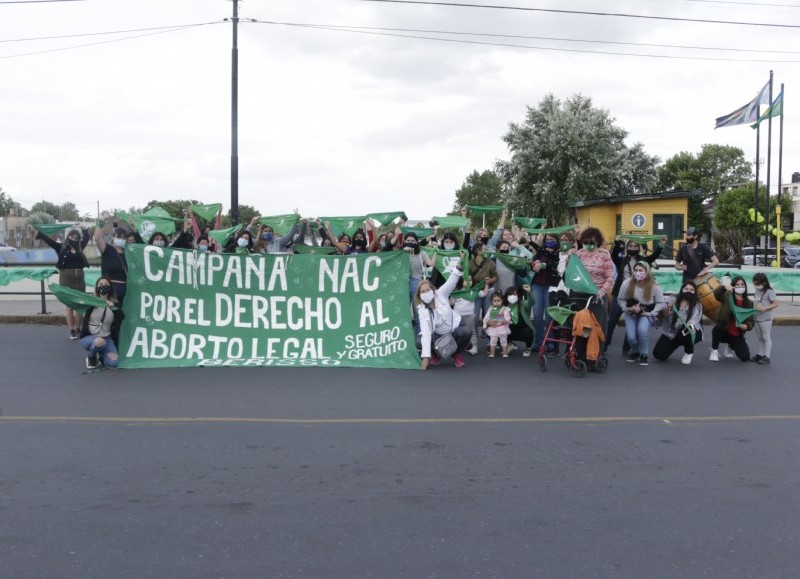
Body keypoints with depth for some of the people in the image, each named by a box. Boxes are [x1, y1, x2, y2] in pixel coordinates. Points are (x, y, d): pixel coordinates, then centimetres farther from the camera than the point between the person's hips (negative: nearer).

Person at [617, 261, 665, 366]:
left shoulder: (654, 286, -18)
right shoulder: (626, 283, -17)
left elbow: (661, 303, -8)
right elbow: (620, 299, -4)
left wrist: (649, 313, -17)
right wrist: (628, 309, -19)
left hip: (647, 313, -1)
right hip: (631, 313, 2)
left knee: (642, 330, -29)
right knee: (631, 336, -14)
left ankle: (644, 354, -4)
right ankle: (635, 352, 23)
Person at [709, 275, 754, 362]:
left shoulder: (749, 303, 4)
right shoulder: (726, 296, -5)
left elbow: (751, 320, 4)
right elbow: (716, 293, -28)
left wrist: (747, 326, -20)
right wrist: (724, 287, -48)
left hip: (737, 335, 3)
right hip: (724, 331, -3)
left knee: (745, 357, -5)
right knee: (718, 327, -39)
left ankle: (731, 346, 31)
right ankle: (714, 351, -13)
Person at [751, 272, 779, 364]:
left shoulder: (769, 292, -14)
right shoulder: (756, 291, 8)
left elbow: (776, 303, -19)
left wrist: (765, 308, -26)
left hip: (765, 319, -8)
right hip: (757, 318, 8)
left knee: (766, 338, 2)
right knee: (759, 338, 16)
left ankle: (766, 357, 8)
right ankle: (760, 354, 26)